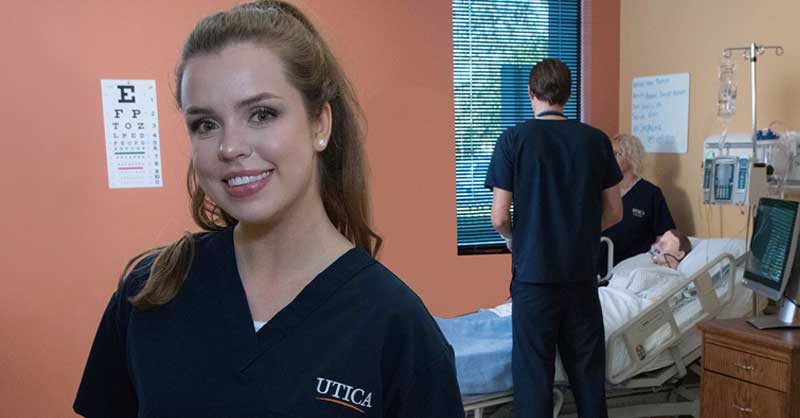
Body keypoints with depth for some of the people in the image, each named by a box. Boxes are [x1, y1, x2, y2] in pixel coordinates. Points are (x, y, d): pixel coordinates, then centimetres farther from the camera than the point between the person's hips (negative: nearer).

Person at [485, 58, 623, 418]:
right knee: (588, 372, 14)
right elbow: (614, 213, 6)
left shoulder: (514, 139, -8)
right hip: (582, 275, 3)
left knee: (533, 374, 5)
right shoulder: (596, 140, 2)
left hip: (533, 275, -3)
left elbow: (499, 217, -9)